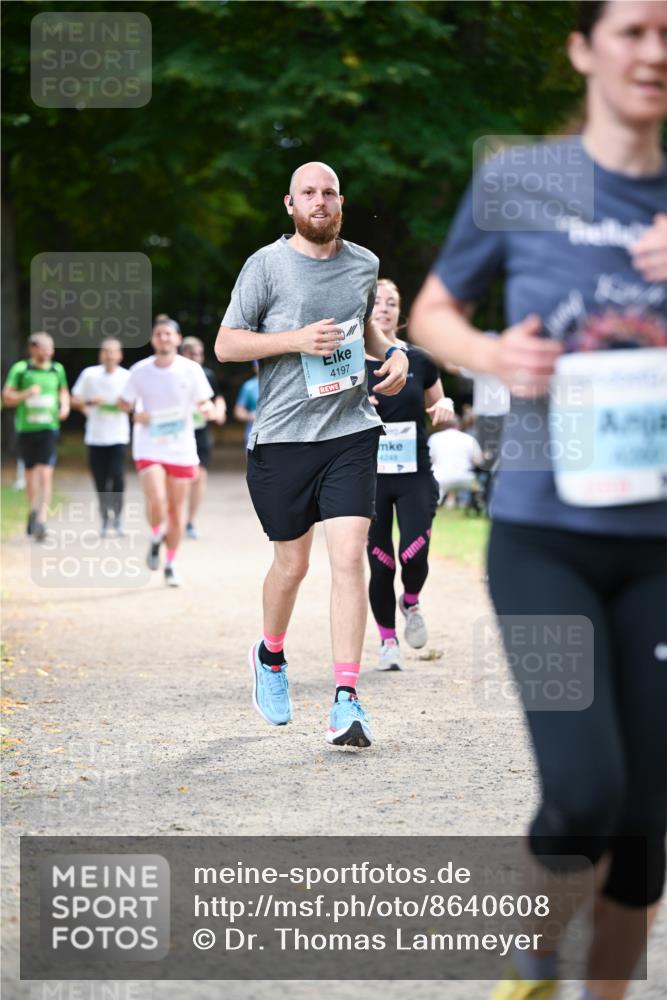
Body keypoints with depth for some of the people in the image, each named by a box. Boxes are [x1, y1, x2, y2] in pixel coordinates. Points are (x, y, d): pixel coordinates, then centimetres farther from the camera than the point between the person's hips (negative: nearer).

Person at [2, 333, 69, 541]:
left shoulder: (57, 369, 8)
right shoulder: (20, 369, -1)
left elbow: (63, 391, 24)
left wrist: (65, 406, 4)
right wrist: (26, 394, -18)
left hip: (49, 427, 0)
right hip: (26, 428, 0)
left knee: (45, 473, -14)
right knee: (30, 472, 12)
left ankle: (42, 519, -21)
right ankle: (33, 511, 32)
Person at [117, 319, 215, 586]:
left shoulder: (191, 369, -3)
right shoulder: (140, 370, -2)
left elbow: (205, 403, 2)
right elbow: (124, 402, 9)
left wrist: (206, 408, -22)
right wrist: (135, 414, -13)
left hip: (181, 449, 1)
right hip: (149, 448, -1)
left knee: (176, 509, 6)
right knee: (156, 502, -21)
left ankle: (170, 565, 23)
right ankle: (156, 539, 11)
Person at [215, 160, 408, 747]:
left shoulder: (364, 265, 10)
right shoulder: (267, 265, -3)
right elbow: (226, 345, -4)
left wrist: (392, 353, 10)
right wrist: (297, 339, -15)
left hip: (351, 433, 2)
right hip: (282, 435, -2)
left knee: (349, 558, -10)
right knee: (292, 563, 9)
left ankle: (346, 700, -9)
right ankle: (271, 655, 40)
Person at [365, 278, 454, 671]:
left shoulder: (419, 361, 3)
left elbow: (438, 410, 16)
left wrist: (445, 409, -6)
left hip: (415, 476, 0)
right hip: (368, 478, 0)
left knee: (414, 557, -14)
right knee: (381, 563, 1)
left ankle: (411, 603, 20)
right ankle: (388, 640, 18)